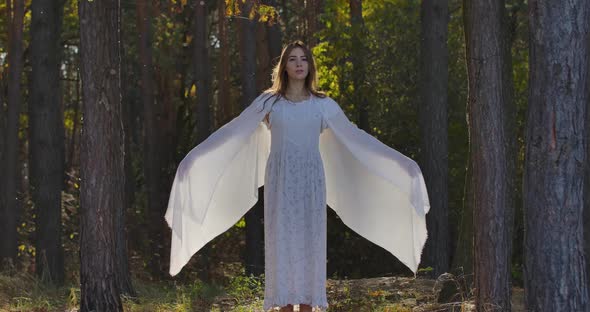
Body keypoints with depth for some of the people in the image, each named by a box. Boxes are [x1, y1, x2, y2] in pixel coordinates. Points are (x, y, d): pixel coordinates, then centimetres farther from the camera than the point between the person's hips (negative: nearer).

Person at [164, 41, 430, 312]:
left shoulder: (323, 104, 8)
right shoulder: (268, 102, 6)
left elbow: (355, 136, 9)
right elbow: (231, 132, 5)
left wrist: (400, 161, 7)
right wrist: (194, 157, -1)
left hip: (311, 181, 1)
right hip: (280, 181, -1)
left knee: (309, 243, -1)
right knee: (281, 243, -4)